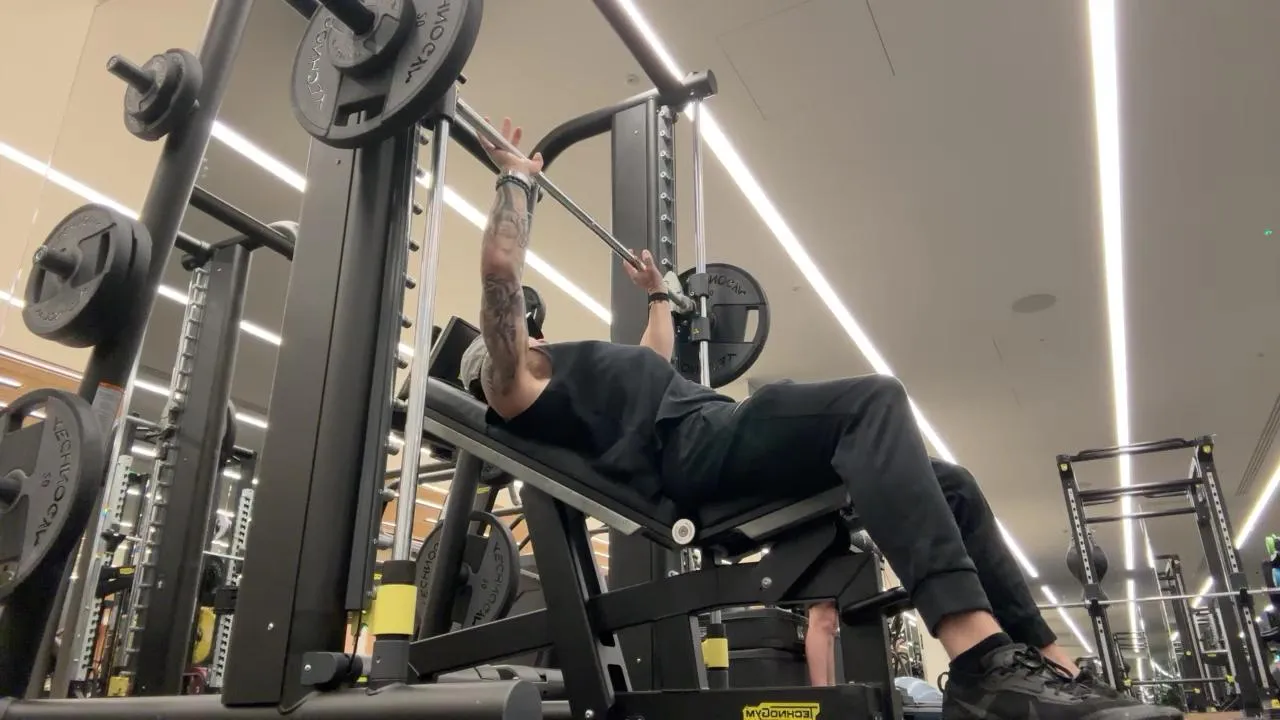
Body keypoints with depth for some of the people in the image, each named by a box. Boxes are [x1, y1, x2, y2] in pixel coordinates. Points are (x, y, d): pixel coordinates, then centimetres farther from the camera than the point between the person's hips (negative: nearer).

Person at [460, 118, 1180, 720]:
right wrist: (517, 182, 9)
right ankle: (985, 661, -42)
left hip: (718, 439, 10)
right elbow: (500, 273, -1)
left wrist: (659, 295, 60)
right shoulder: (515, 389, 11)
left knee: (952, 485, 2)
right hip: (694, 448, -10)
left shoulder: (582, 371, 38)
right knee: (873, 398, -32)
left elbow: (657, 357, 53)